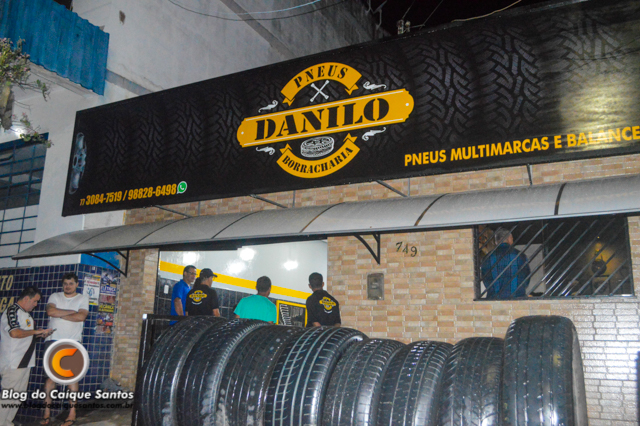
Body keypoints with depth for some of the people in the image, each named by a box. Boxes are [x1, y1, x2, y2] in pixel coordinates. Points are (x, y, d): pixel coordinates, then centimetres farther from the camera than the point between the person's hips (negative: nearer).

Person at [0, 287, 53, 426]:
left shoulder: (25, 313, 17)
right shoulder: (12, 311, -12)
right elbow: (14, 333, -26)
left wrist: (39, 334, 9)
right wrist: (36, 331, -18)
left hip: (24, 362, 10)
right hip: (13, 363, -10)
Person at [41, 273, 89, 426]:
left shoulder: (83, 298, 6)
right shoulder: (55, 297, 12)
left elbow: (81, 317, -10)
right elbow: (50, 311, -8)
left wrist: (60, 314, -6)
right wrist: (71, 312, -8)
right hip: (53, 340, 2)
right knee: (50, 375, 2)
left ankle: (72, 414, -2)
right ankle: (47, 412, 7)